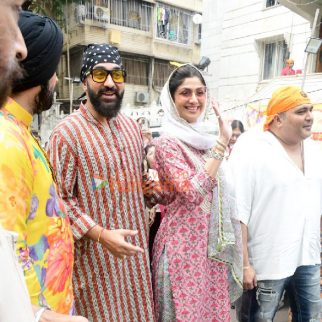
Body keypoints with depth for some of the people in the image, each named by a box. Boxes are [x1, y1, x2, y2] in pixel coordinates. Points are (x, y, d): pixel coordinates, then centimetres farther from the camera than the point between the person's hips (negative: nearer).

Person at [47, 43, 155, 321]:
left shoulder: (132, 126, 7)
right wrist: (101, 234, -23)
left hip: (136, 246, 6)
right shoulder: (67, 132, -15)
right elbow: (60, 198, -16)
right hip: (96, 252, -6)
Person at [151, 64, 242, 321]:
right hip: (183, 244, -7)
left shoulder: (203, 138, 9)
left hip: (211, 244, 7)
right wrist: (222, 144, -26)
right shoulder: (167, 143, -15)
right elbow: (191, 193, -27)